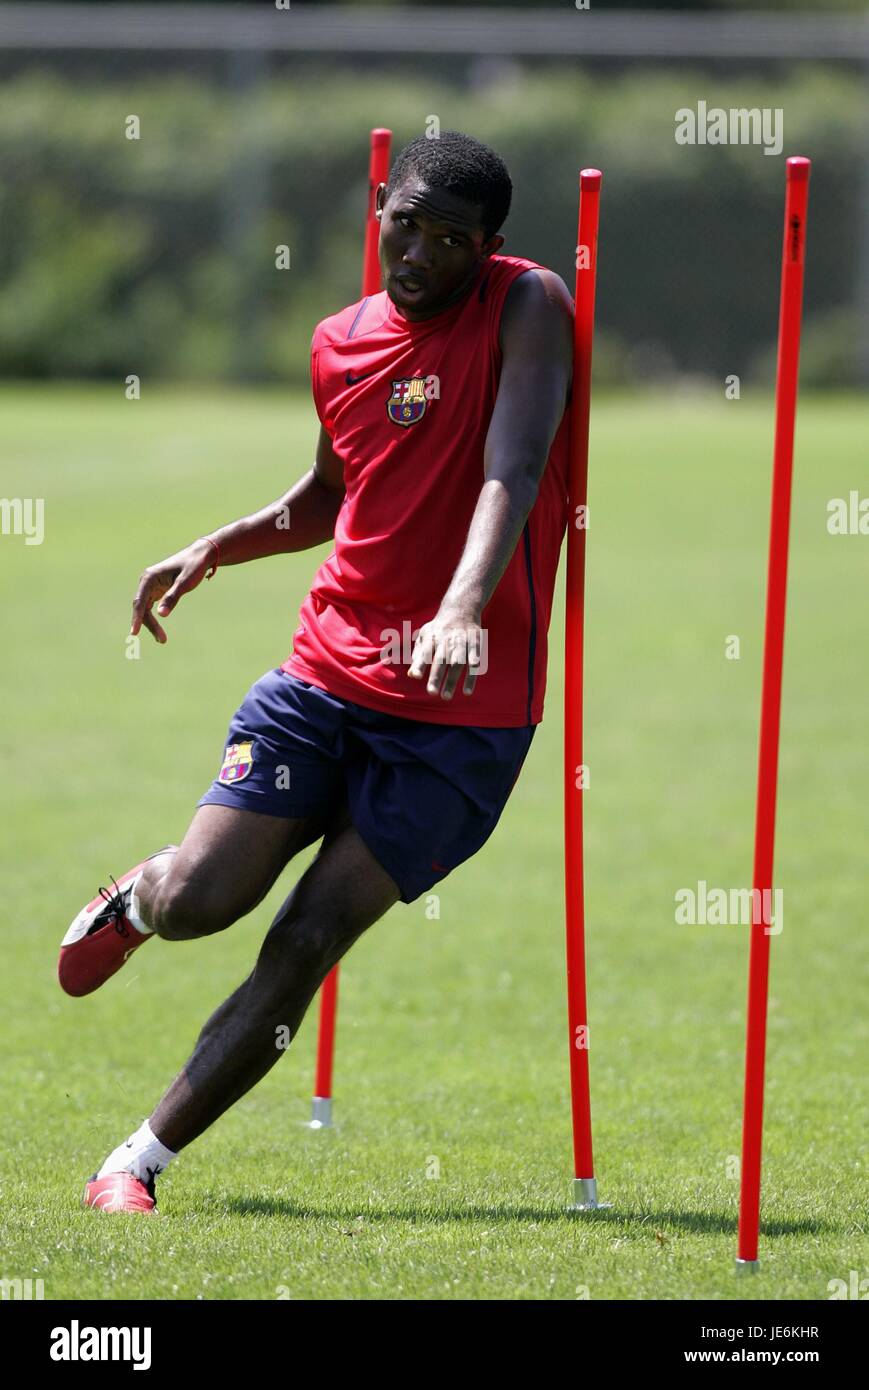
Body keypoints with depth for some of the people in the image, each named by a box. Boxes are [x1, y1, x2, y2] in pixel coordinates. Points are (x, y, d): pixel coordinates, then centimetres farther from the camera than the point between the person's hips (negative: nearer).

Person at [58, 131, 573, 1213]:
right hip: (327, 670, 4)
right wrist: (216, 548, 13)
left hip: (464, 711, -4)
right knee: (198, 901, -7)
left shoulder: (527, 309, -9)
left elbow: (512, 472, -25)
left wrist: (460, 610, -40)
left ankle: (138, 1162, 3)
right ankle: (136, 895, 31)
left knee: (306, 944, -8)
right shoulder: (341, 342, 7)